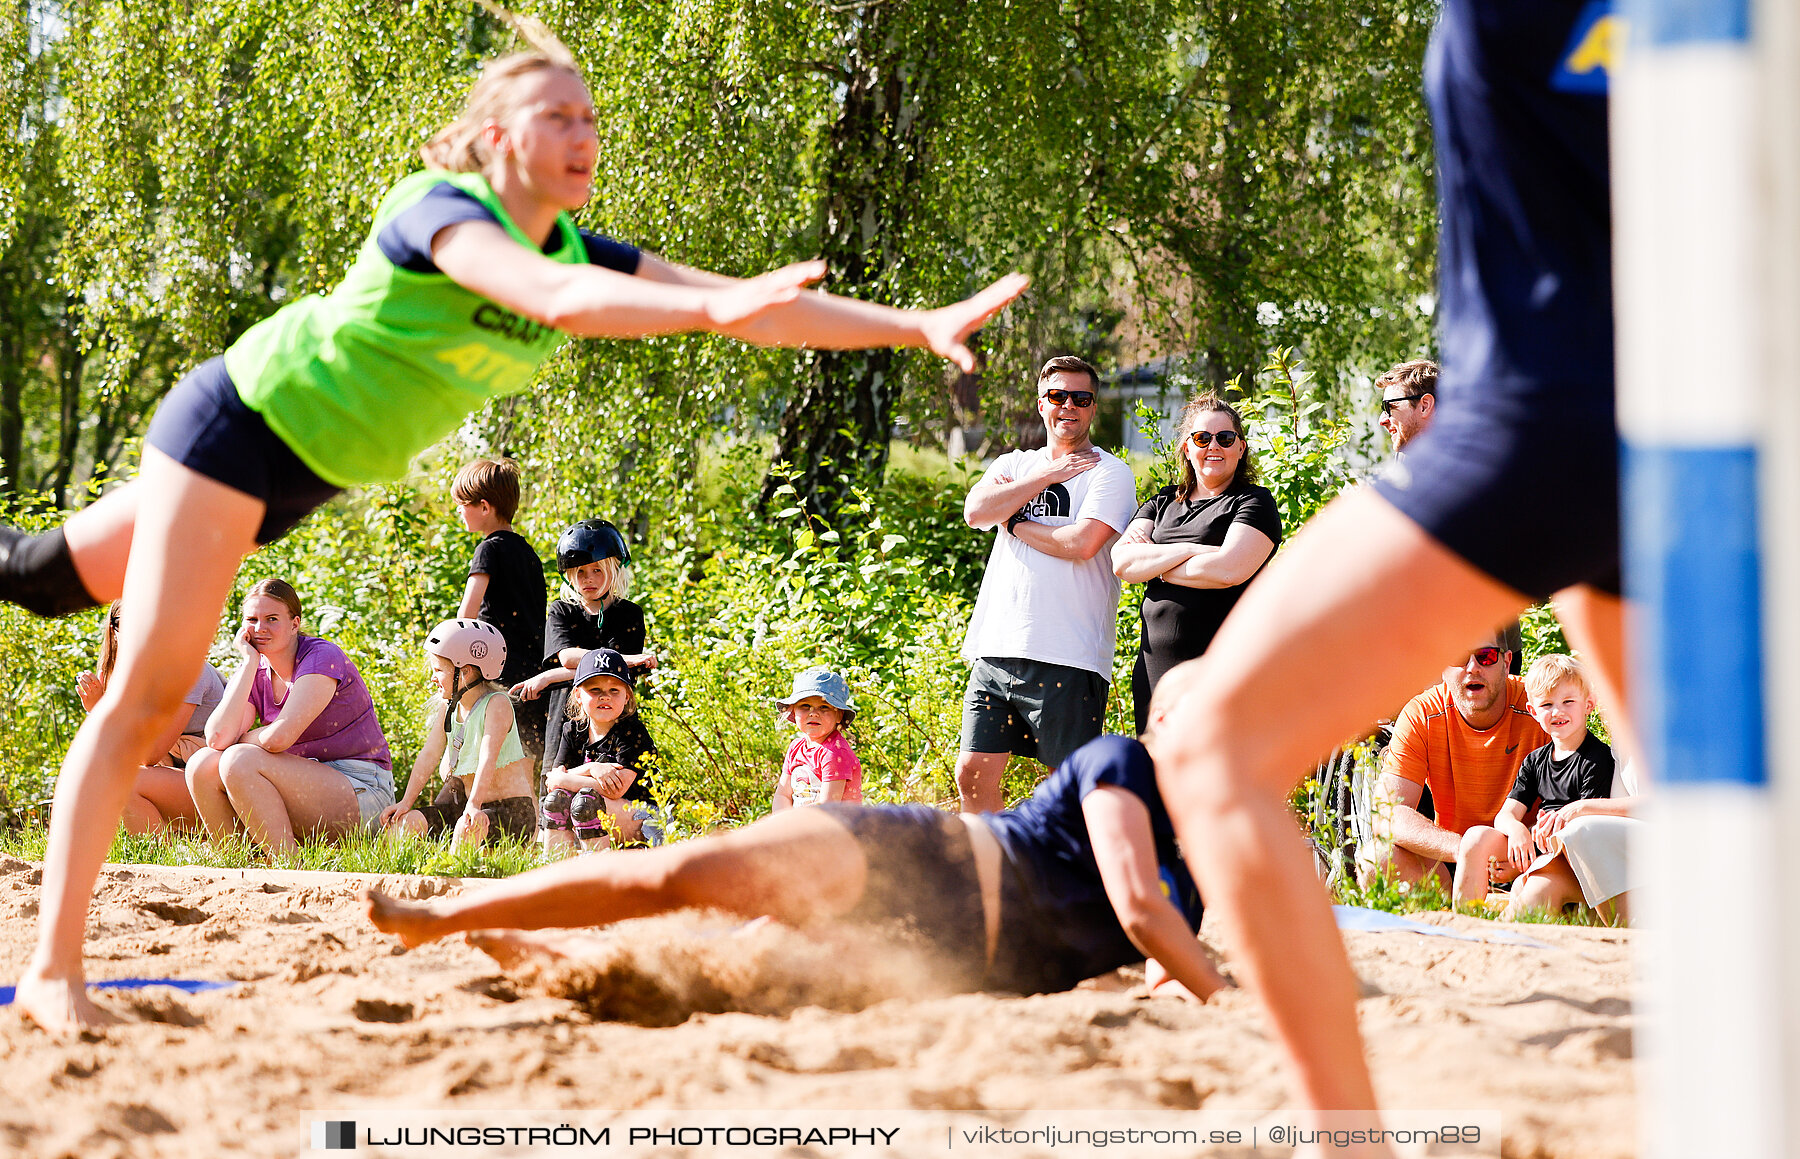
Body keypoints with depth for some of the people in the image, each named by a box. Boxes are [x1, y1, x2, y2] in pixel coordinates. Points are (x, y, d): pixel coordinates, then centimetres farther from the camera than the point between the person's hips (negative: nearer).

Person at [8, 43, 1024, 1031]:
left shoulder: (578, 249, -2)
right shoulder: (439, 209, -24)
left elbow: (759, 307, -6)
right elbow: (555, 302, -44)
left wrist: (921, 325, -14)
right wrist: (714, 306, -56)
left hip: (312, 467, 8)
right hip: (246, 417, -8)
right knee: (150, 694, -11)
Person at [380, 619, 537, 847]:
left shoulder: (496, 704, -15)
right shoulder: (448, 706, 6)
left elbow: (488, 759, -27)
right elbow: (430, 754, 7)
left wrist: (474, 805, -38)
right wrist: (406, 802, -1)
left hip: (511, 809, -7)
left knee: (469, 826, -38)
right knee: (403, 822, -10)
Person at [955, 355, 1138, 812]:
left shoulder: (1109, 473, 1)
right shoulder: (1013, 465, 18)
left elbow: (1082, 543, -14)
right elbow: (975, 512, -2)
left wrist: (1015, 522, -1)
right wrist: (1047, 476, -4)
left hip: (1069, 657, -5)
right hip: (997, 649, 5)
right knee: (973, 774, 4)